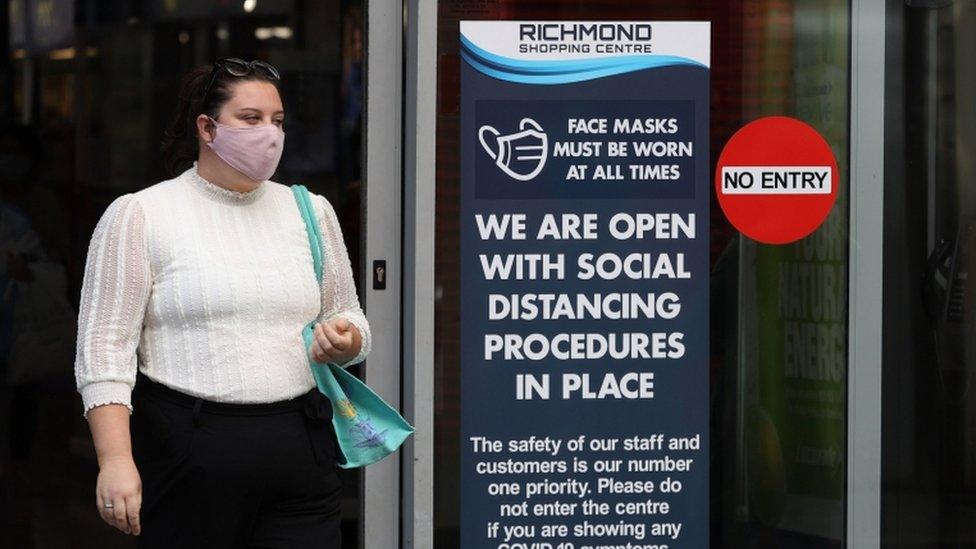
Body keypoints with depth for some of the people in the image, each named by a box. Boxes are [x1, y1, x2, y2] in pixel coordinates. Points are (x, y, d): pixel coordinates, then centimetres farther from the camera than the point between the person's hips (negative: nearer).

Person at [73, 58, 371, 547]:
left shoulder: (311, 212, 14)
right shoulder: (138, 216, 0)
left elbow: (350, 320, 21)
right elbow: (104, 346, -5)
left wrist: (345, 339, -4)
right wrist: (115, 458, -16)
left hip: (300, 451, 3)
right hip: (187, 456, -3)